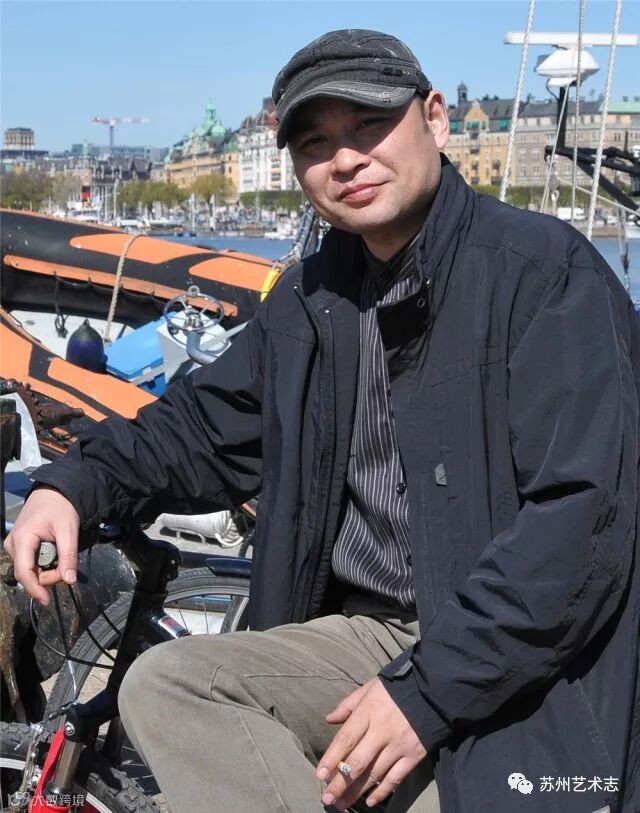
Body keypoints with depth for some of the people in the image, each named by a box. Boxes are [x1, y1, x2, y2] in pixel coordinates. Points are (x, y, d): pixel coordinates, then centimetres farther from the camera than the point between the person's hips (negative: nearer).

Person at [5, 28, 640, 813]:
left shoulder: (544, 268, -12)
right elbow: (206, 425, 20)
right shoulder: (308, 300, 10)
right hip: (363, 637, 6)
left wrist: (427, 691, -21)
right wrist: (76, 483, 0)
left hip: (520, 672, -6)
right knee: (162, 684, -14)